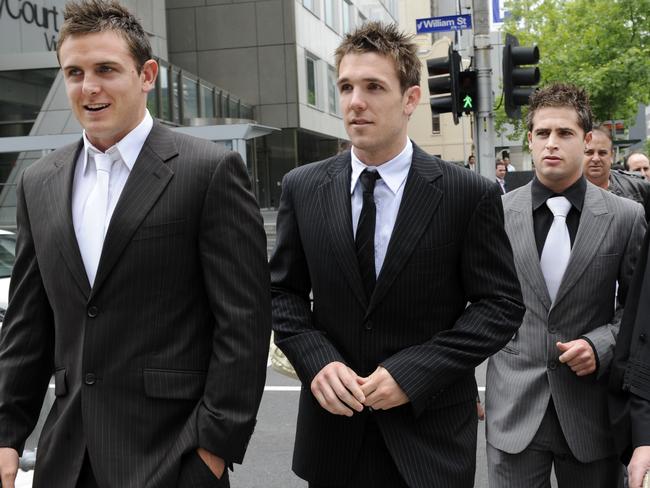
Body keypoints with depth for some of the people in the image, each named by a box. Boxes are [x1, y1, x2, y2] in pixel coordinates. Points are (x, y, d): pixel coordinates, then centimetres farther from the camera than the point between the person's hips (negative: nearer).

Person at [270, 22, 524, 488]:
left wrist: (413, 372, -16)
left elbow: (502, 304, -7)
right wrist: (317, 360, -12)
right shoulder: (302, 188, 0)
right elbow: (284, 291, 6)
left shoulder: (471, 194, -9)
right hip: (334, 421, 2)